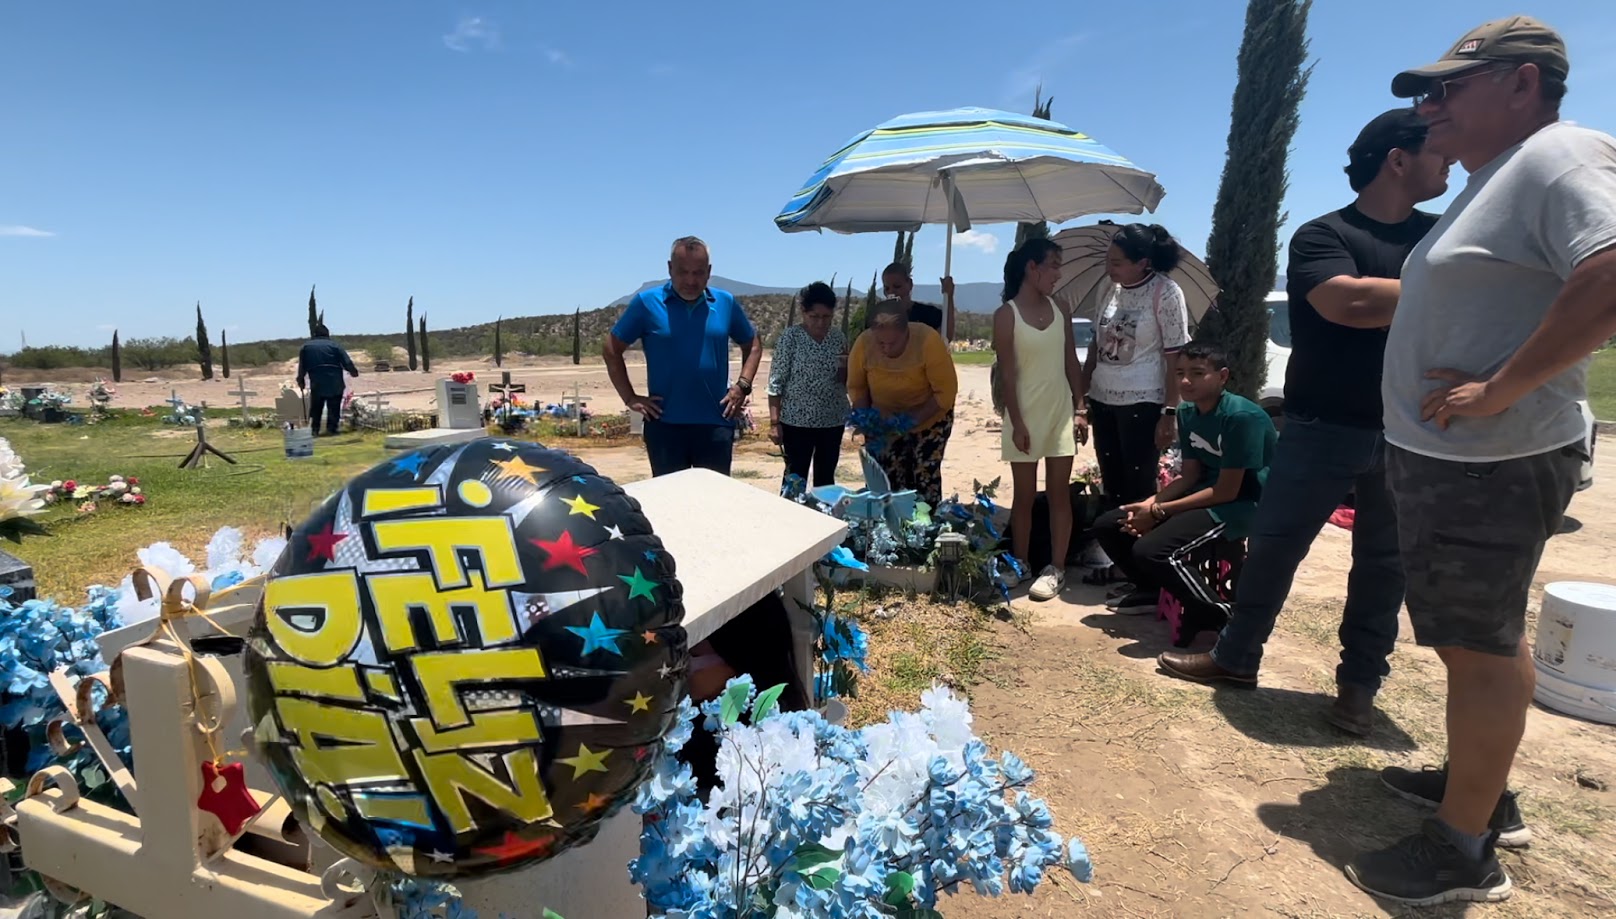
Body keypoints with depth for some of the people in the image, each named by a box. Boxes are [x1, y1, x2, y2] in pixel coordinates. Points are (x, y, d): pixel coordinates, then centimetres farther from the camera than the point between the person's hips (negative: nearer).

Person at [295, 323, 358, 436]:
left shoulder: (305, 347, 9)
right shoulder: (334, 345, 1)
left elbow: (302, 367, 10)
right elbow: (347, 362, 0)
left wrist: (301, 380, 20)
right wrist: (353, 371, 17)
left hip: (316, 384, 2)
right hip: (334, 383, -2)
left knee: (315, 408, 13)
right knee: (333, 407, 3)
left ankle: (314, 429, 10)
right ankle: (331, 429, -2)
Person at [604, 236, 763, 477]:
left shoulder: (726, 303, 5)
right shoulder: (647, 303, -2)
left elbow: (752, 346, 17)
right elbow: (611, 350, 4)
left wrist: (743, 386, 3)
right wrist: (630, 398, -2)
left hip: (716, 424, 2)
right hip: (664, 425, -1)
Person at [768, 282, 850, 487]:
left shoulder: (839, 337, 4)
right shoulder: (790, 336, -8)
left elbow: (846, 382, 13)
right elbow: (776, 381, -8)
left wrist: (846, 368, -8)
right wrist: (774, 422, -13)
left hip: (833, 421, 4)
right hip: (797, 421, -4)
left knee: (826, 478, 12)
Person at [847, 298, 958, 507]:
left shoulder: (928, 341, -30)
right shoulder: (863, 343, -22)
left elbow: (946, 392, -24)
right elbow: (856, 387, -5)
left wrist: (914, 417, -32)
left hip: (930, 419, -2)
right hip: (884, 423, 2)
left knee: (925, 478, -4)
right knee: (886, 481, 3)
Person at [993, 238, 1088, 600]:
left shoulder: (1059, 309, 7)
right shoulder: (1006, 315, -7)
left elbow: (1072, 361, 9)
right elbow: (1007, 374, -10)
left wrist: (1079, 407, 2)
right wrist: (1017, 423, -14)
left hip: (1061, 413, 4)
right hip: (1026, 416, -4)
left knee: (1059, 494, 4)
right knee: (1025, 496, 5)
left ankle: (1056, 569, 11)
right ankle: (1020, 568, 16)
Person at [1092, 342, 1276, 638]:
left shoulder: (1241, 416, -23)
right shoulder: (1187, 412, 2)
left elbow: (1227, 491, -23)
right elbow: (1189, 474, 6)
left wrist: (1158, 511, -20)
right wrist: (1150, 503, -12)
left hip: (1244, 502, -8)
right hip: (1208, 491, 9)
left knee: (1151, 550, -29)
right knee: (1108, 525, 1)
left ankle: (1216, 615, -8)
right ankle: (1159, 592, 19)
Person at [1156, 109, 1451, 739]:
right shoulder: (1322, 235, -4)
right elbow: (1348, 303, -22)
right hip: (1325, 429, -4)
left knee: (1384, 561, 9)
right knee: (1273, 545, 3)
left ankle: (1359, 683, 21)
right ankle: (1236, 657, 19)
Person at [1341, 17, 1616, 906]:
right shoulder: (1490, 182, 17)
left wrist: (1500, 389, -27)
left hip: (1489, 462, -11)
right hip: (1439, 454, 11)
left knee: (1480, 645, -3)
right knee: (1482, 635, 19)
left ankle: (1464, 849, 8)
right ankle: (1481, 785, 36)